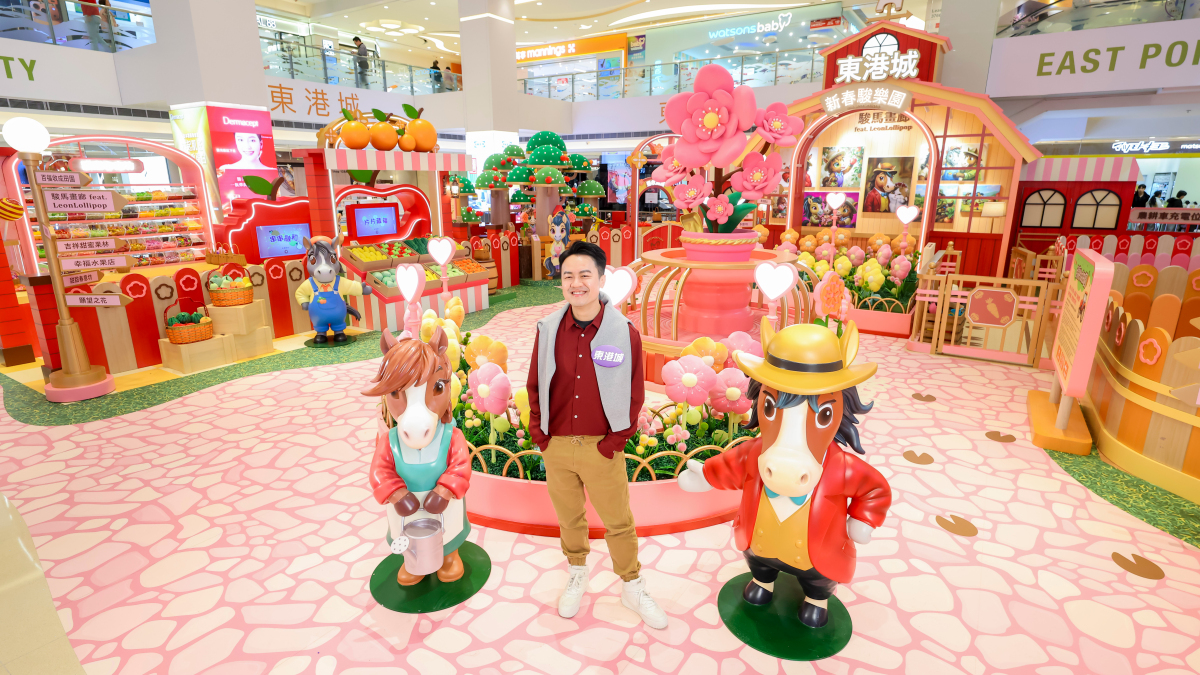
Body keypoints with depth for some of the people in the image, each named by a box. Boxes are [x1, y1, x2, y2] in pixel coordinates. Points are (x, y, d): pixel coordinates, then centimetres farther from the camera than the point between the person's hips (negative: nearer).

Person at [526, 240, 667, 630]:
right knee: (568, 517, 21)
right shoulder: (548, 330, -5)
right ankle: (577, 576, 48)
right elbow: (534, 385, 5)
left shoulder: (624, 333, -11)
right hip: (556, 447, 2)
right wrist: (538, 432, 1)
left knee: (619, 522, 14)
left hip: (602, 448, -2)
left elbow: (634, 394, -4)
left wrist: (615, 441, -7)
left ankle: (633, 588, 38)